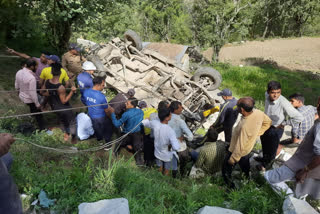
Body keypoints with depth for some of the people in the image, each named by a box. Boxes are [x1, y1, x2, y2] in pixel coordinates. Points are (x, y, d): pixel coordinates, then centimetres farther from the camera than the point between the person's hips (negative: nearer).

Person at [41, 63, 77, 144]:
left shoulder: (47, 82, -14)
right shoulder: (61, 88, -35)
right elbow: (64, 101, -25)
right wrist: (72, 92, -28)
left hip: (54, 107, 7)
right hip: (64, 109, -6)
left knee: (63, 121, 31)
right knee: (72, 122, 18)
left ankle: (66, 134, 49)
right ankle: (73, 138, 34)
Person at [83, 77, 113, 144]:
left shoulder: (86, 92, -17)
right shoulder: (102, 97, -34)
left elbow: (86, 103, 2)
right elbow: (107, 110, -19)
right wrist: (110, 116, 1)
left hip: (91, 115, 6)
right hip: (101, 117, -6)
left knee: (96, 128, 33)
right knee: (108, 127, 24)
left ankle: (99, 138, 59)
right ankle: (107, 141, 44)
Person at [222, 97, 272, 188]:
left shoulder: (245, 126, -42)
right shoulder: (258, 112, -21)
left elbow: (240, 147, -31)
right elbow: (268, 122, 2)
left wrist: (232, 159, -17)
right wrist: (256, 134, 3)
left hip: (238, 152, -8)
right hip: (248, 149, 8)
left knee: (226, 171, 16)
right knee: (245, 167, 33)